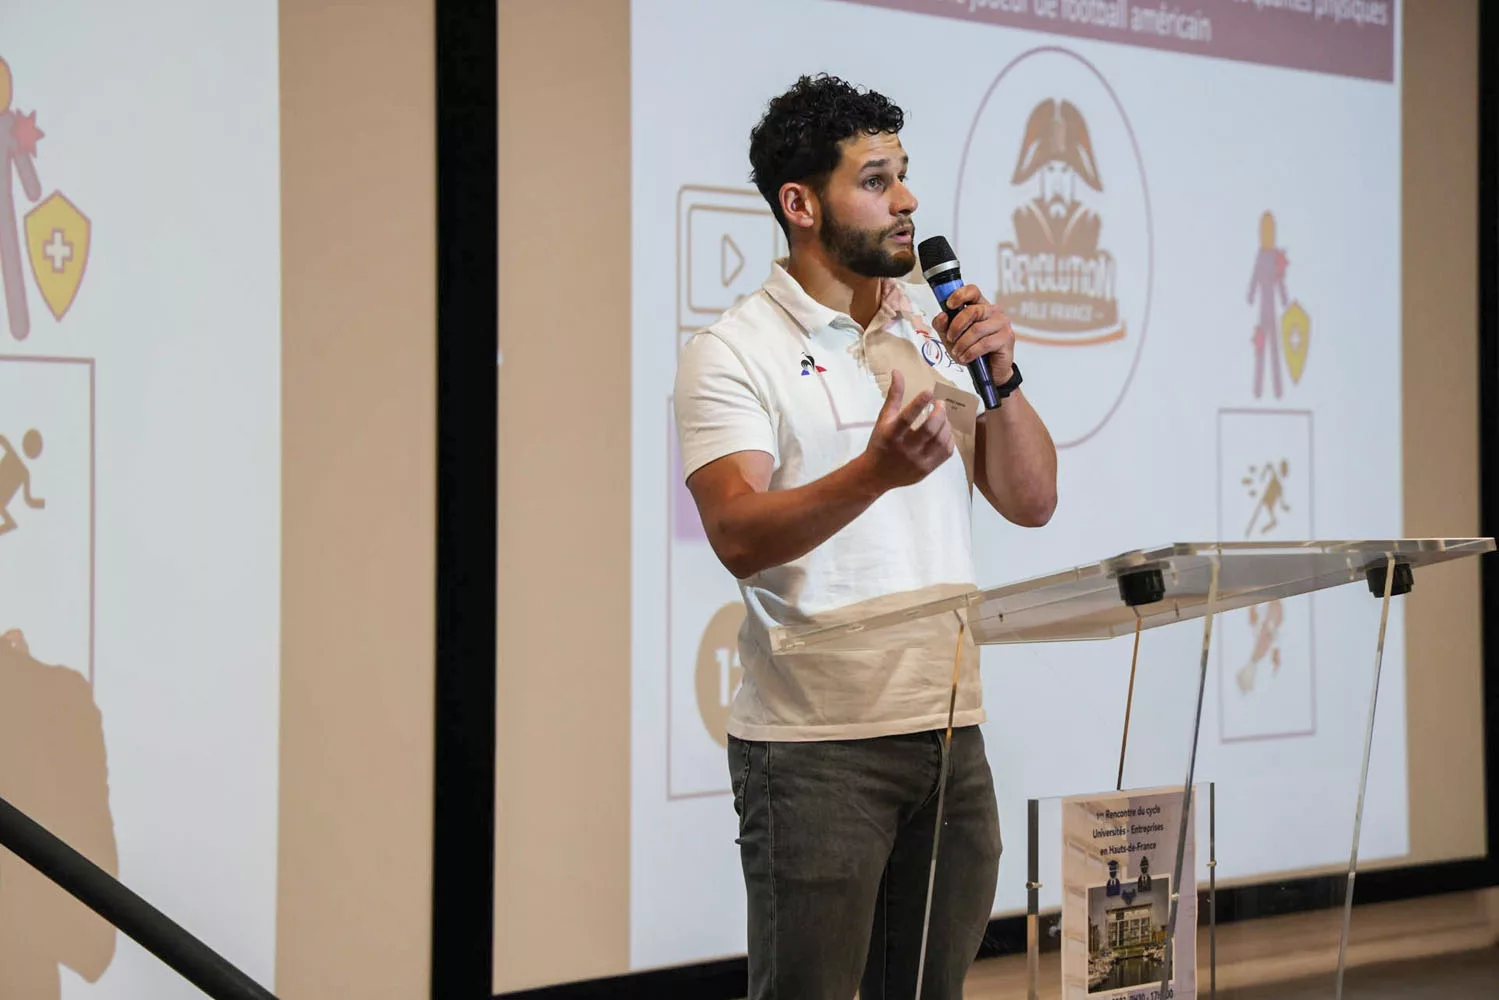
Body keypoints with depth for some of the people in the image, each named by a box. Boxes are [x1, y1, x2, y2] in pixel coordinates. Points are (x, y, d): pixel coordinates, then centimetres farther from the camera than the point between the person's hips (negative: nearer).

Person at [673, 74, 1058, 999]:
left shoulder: (936, 331, 13)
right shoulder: (733, 354, -6)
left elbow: (1032, 502, 12)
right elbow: (740, 536, -19)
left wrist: (1000, 378, -4)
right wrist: (877, 472, -34)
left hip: (948, 727, 6)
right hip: (813, 745, -6)